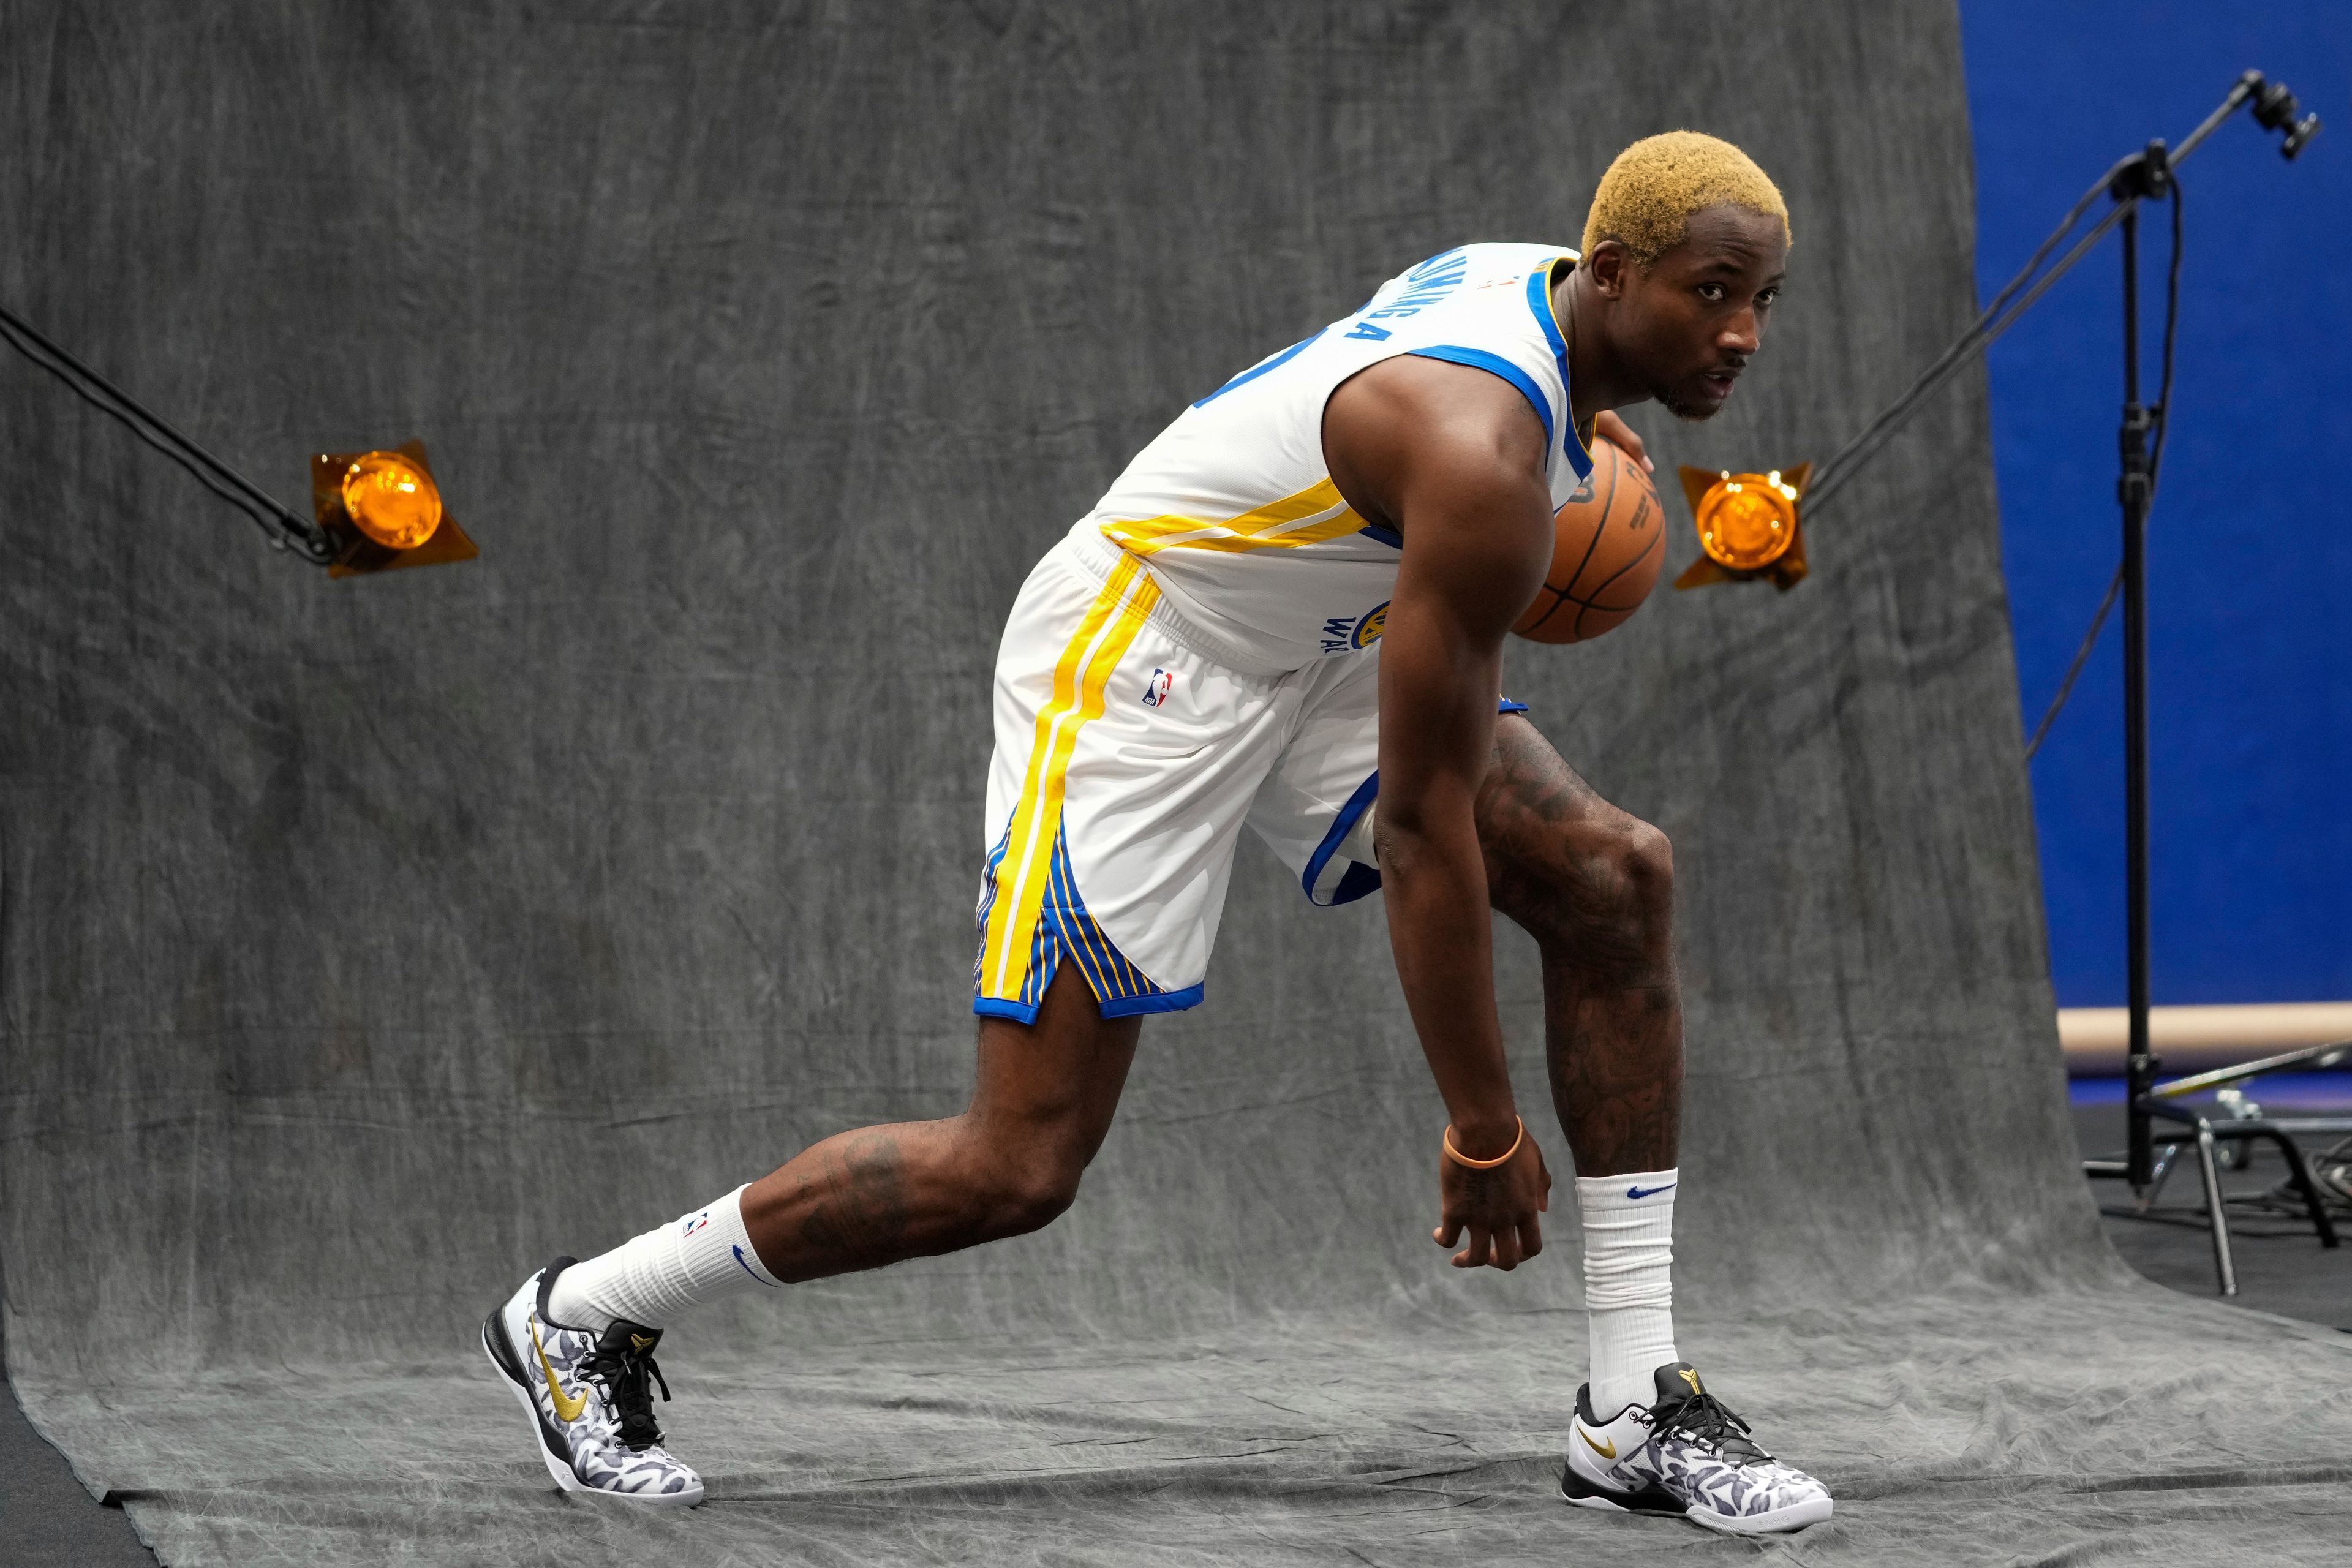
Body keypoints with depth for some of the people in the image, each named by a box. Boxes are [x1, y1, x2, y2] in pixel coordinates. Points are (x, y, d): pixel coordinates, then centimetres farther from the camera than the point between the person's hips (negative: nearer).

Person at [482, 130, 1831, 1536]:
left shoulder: (1550, 287, -4)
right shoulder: (1479, 457, -32)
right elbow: (1421, 826, -29)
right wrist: (1483, 1130, -23)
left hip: (1317, 645, 9)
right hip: (1138, 665, -9)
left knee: (1617, 880, -7)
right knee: (1019, 1171, -8)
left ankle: (1636, 1415, -1)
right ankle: (583, 1319, 11)